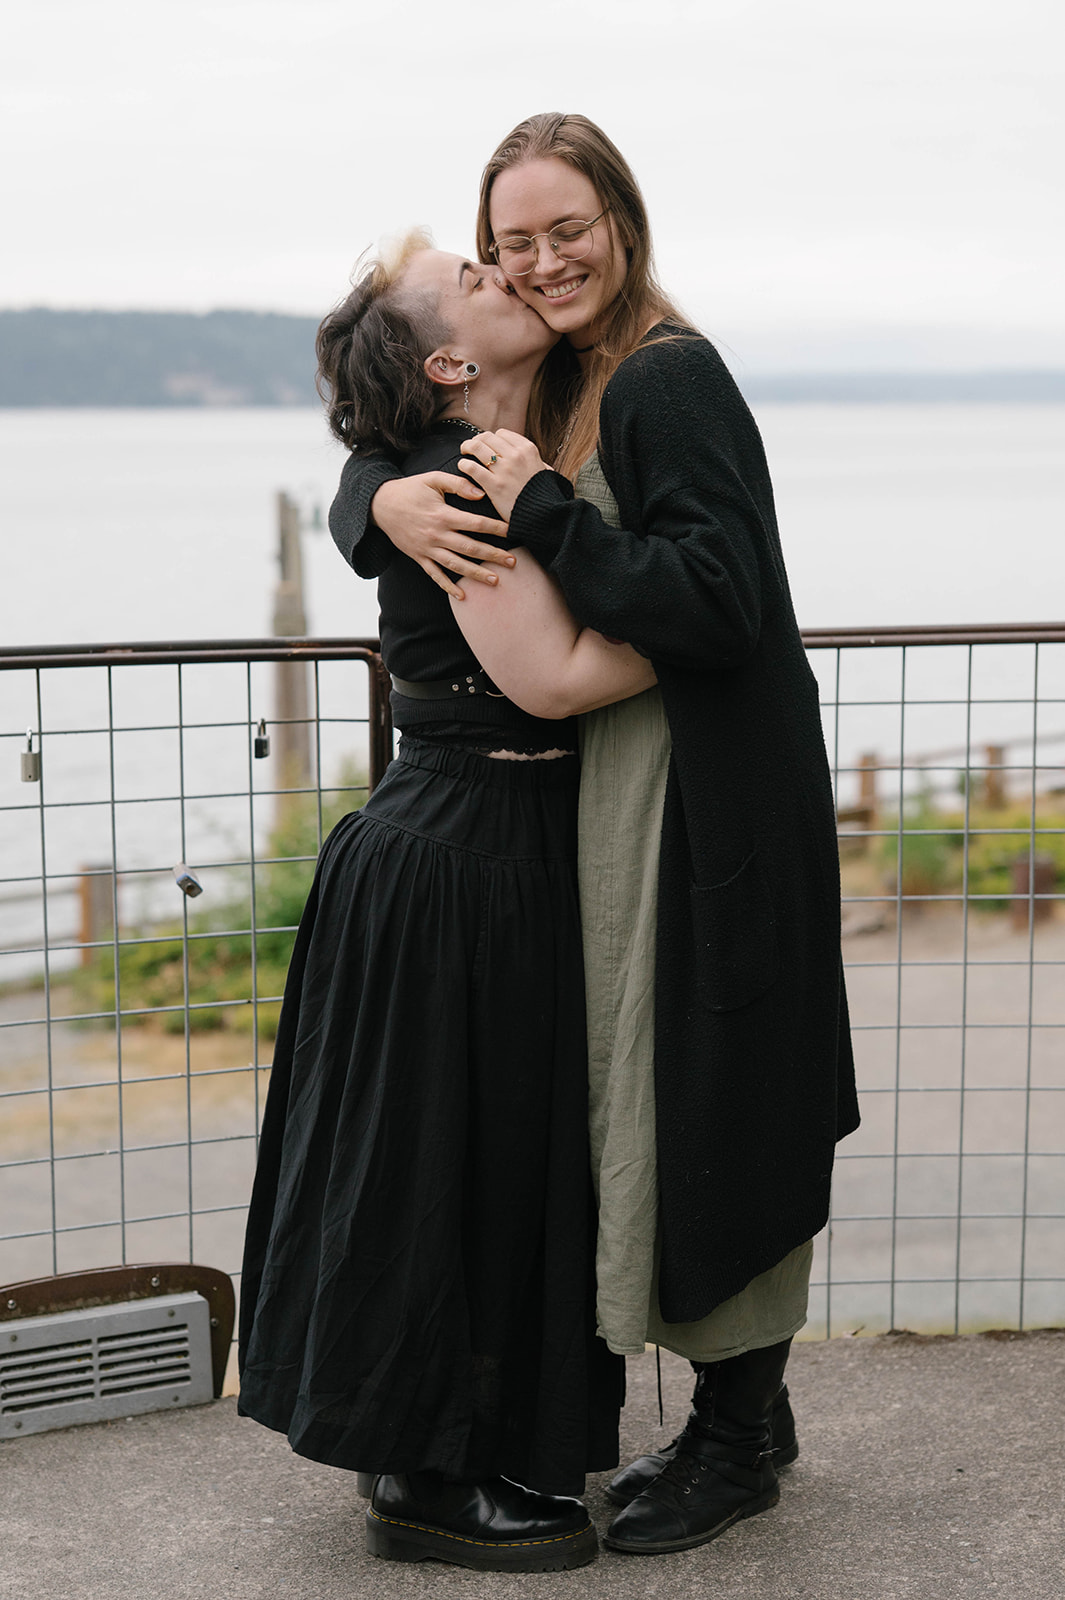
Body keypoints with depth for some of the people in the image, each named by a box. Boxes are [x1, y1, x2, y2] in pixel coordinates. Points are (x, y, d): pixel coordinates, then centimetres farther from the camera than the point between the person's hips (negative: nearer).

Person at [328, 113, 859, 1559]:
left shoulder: (670, 379, -15)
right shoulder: (558, 386, 11)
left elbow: (720, 604, -23)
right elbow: (367, 468, 15)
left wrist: (547, 515, -24)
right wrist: (384, 499, -8)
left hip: (709, 798, -9)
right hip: (615, 791, 9)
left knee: (701, 1101, -1)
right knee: (648, 1099, 14)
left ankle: (739, 1438, 13)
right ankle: (745, 1412, 27)